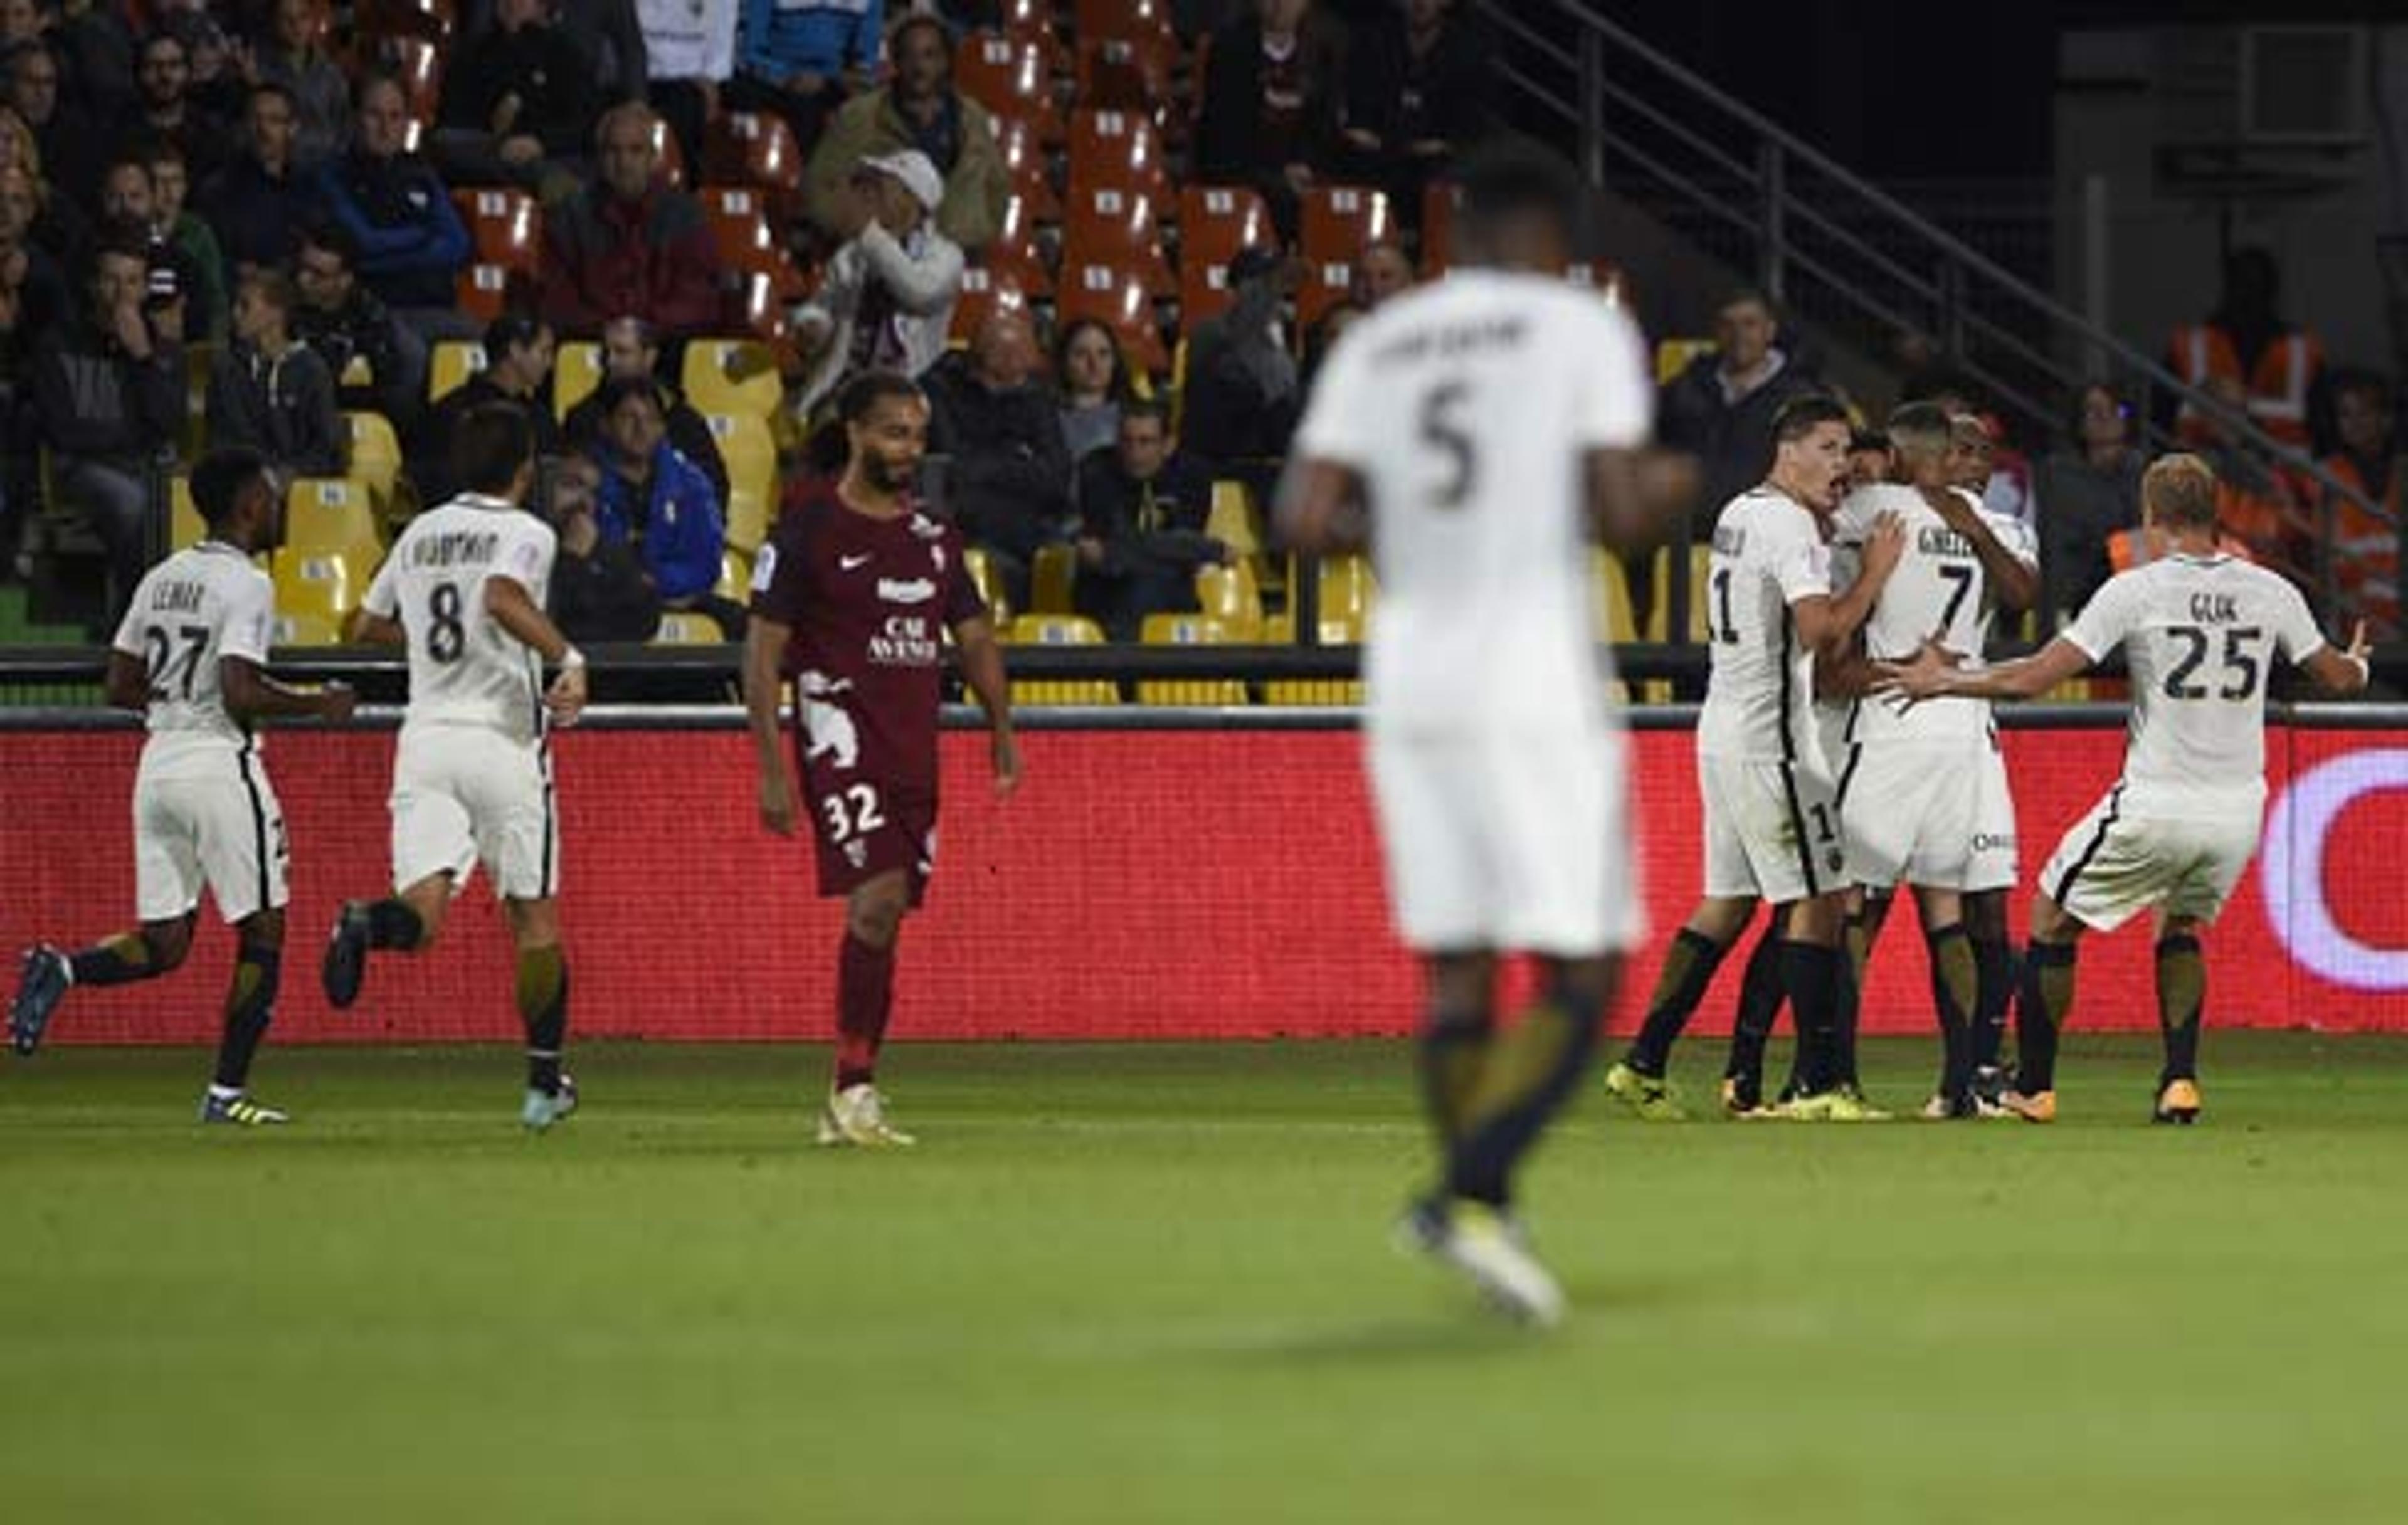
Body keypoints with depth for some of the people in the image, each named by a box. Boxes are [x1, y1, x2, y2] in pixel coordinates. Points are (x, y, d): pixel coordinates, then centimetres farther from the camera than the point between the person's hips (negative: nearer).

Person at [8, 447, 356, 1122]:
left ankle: (62, 968, -15)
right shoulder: (245, 584, -11)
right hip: (219, 762, -7)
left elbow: (121, 688, 14)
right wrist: (316, 705, -7)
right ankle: (227, 1091, 2)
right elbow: (241, 695, -20)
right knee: (262, 932, 4)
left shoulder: (162, 578, 12)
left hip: (158, 759, 7)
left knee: (163, 944, 11)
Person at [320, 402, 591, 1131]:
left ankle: (368, 925, -42)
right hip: (502, 740, -4)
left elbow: (369, 624, 26)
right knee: (535, 917, 10)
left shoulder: (421, 533, 14)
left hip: (425, 735, 4)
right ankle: (544, 1083, 15)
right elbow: (504, 598, -25)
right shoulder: (525, 534, -3)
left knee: (423, 911, -7)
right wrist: (567, 658, -23)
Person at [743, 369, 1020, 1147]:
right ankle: (855, 1086, -15)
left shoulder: (933, 536, 14)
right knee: (878, 898, -20)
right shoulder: (808, 528, -4)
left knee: (884, 917, 6)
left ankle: (844, 1104, 12)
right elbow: (763, 652, -5)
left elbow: (973, 636, 21)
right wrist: (772, 769, -12)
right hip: (844, 737, -6)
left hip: (915, 747, 6)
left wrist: (1003, 733, 7)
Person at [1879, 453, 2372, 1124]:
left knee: (2051, 918, 16)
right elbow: (2336, 676, 17)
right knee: (2181, 925, 29)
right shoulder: (2271, 593, 2)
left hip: (2156, 806, -4)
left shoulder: (2134, 591, -9)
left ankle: (2033, 1087, 18)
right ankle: (2180, 1081, 13)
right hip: (2238, 810, 4)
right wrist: (2358, 665, 41)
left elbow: (2032, 679, -10)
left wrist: (1945, 681, 4)